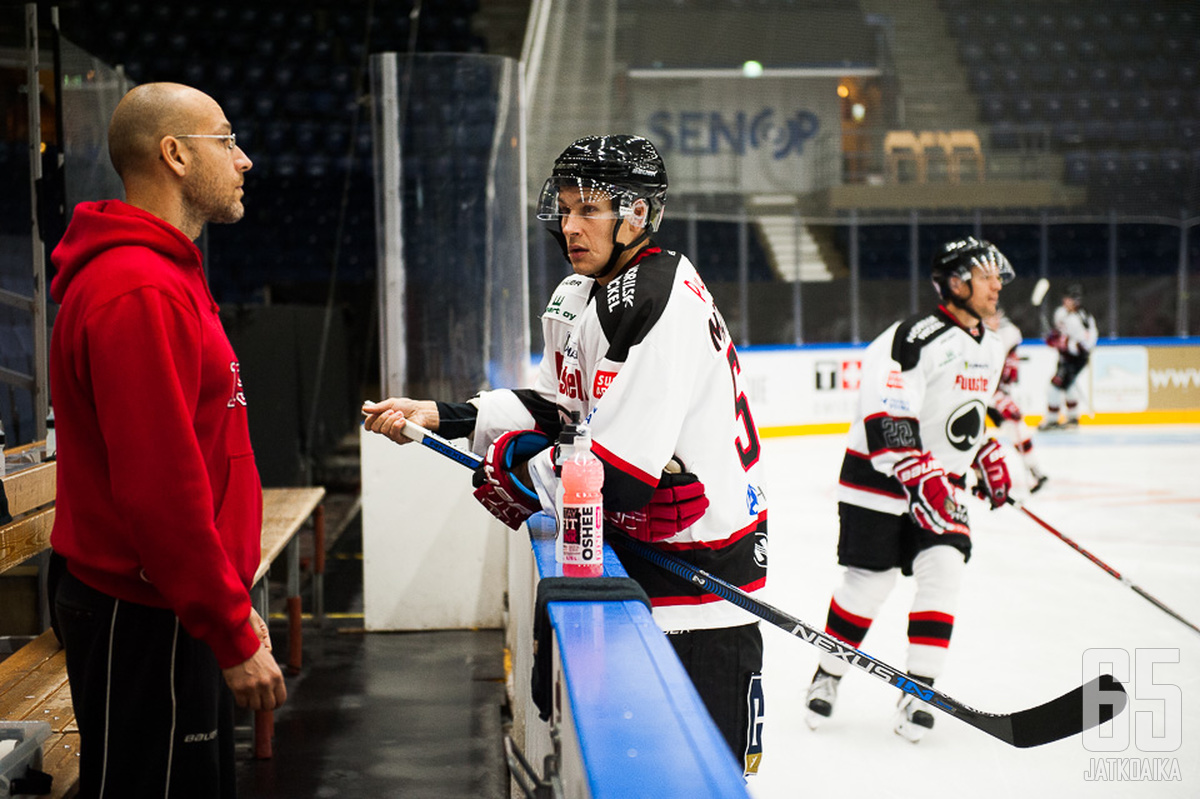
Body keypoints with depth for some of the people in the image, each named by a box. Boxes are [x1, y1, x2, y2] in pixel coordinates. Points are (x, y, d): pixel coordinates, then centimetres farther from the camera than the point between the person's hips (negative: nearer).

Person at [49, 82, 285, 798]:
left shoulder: (167, 276, 16)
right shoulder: (142, 293, -19)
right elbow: (161, 490, -23)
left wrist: (234, 602, 21)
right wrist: (234, 636, -18)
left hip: (175, 611, 10)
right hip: (144, 628, -10)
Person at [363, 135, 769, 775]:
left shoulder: (661, 304, -23)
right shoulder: (578, 295, 10)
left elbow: (618, 469, -27)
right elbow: (557, 406, 14)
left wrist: (514, 473, -13)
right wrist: (440, 417, 5)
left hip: (702, 554, -10)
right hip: (632, 542, 10)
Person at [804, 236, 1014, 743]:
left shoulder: (990, 349, 9)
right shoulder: (919, 338, -20)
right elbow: (885, 417, -28)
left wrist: (986, 456, 20)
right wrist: (919, 476, -34)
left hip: (942, 482, 7)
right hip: (879, 478, -7)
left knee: (943, 570, -10)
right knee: (869, 582, -3)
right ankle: (827, 676, 20)